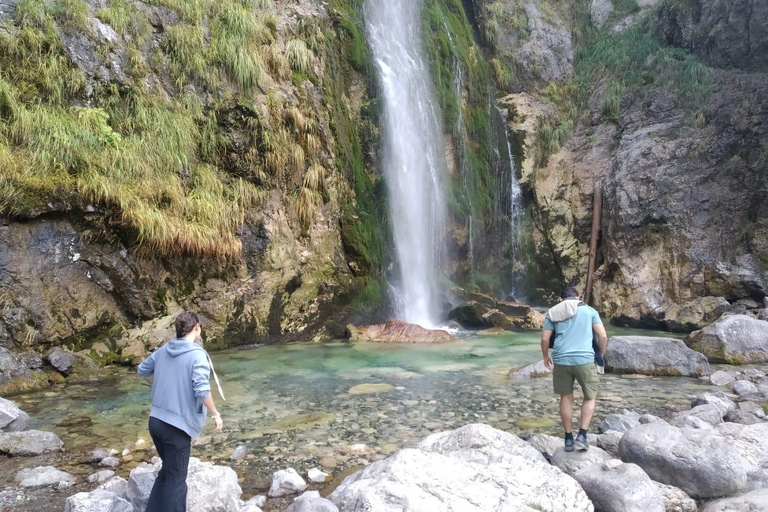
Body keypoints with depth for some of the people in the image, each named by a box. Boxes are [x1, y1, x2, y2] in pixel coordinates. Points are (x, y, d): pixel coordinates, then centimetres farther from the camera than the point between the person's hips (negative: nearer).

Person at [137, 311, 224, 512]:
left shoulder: (163, 350, 5)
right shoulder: (198, 354, -16)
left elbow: (142, 370, 21)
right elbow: (202, 391, -23)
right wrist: (216, 414, -10)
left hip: (156, 421, 7)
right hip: (177, 426, -7)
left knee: (167, 471, 24)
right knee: (176, 478, 6)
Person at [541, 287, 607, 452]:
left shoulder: (553, 312, 12)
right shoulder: (589, 310, 10)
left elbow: (545, 338, 5)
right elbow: (603, 336, 3)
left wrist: (546, 357, 21)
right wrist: (601, 355, 18)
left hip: (561, 360, 2)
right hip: (584, 359, -1)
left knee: (566, 398, 14)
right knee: (590, 397, 15)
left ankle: (568, 439, 18)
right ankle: (582, 436, 5)